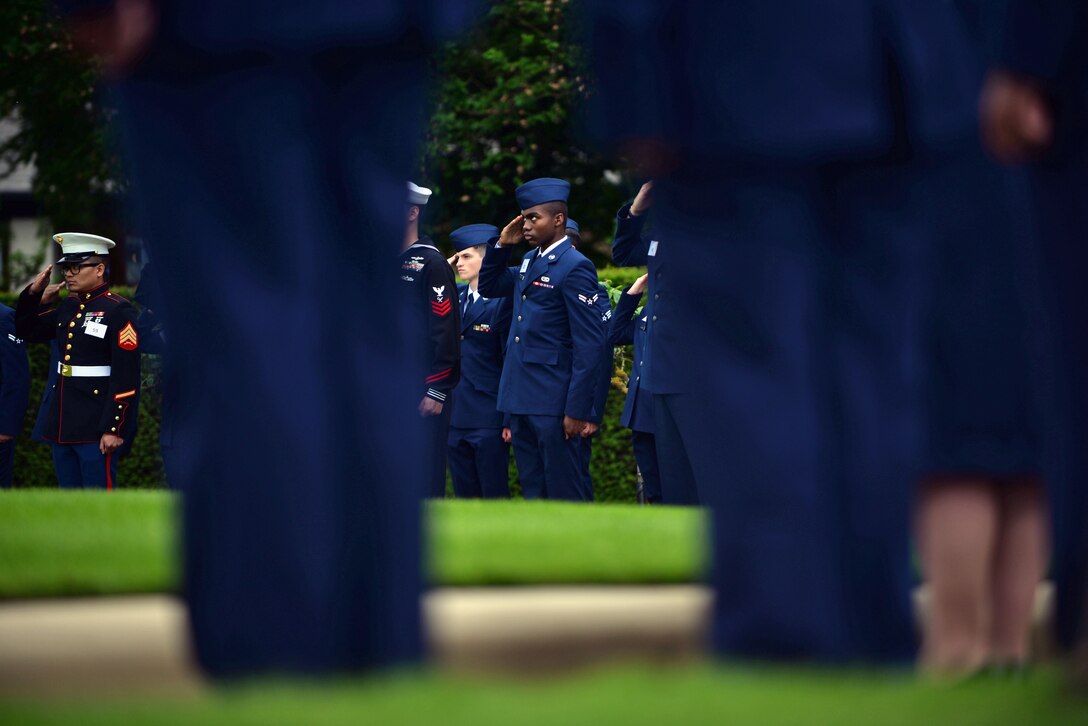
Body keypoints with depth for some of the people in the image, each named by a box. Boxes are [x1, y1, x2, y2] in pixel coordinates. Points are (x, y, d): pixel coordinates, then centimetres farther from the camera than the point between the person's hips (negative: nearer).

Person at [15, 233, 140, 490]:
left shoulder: (118, 310, -11)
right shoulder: (69, 307, 12)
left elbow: (127, 377, -15)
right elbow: (27, 330, 25)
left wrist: (115, 428, -19)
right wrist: (33, 292, 8)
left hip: (96, 428, -8)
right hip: (63, 425, 8)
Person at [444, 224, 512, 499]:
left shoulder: (502, 301, -9)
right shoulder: (455, 295, 12)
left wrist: (510, 419, -11)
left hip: (488, 420, -7)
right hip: (456, 418, 7)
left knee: (495, 496, -1)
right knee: (464, 495, 10)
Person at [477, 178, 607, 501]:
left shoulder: (574, 267, -12)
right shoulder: (529, 262, 14)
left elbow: (589, 344, -15)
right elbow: (488, 286, 28)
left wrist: (577, 410, -18)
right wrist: (502, 245, 11)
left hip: (553, 402, -9)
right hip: (522, 401, 9)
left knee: (565, 494, -5)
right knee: (533, 491, 12)